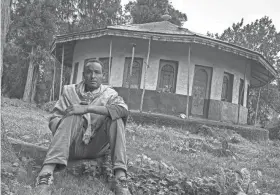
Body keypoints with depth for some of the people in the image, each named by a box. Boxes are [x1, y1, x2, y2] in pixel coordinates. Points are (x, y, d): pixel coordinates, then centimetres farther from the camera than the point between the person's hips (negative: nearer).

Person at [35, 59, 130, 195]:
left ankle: (121, 179, -32)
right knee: (73, 117, -26)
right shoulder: (70, 91, 9)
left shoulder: (109, 94, 6)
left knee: (115, 118, -21)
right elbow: (53, 120, 3)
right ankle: (46, 173, -44)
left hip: (97, 147, 1)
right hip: (73, 146, 0)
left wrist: (87, 108, -25)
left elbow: (123, 110, -18)